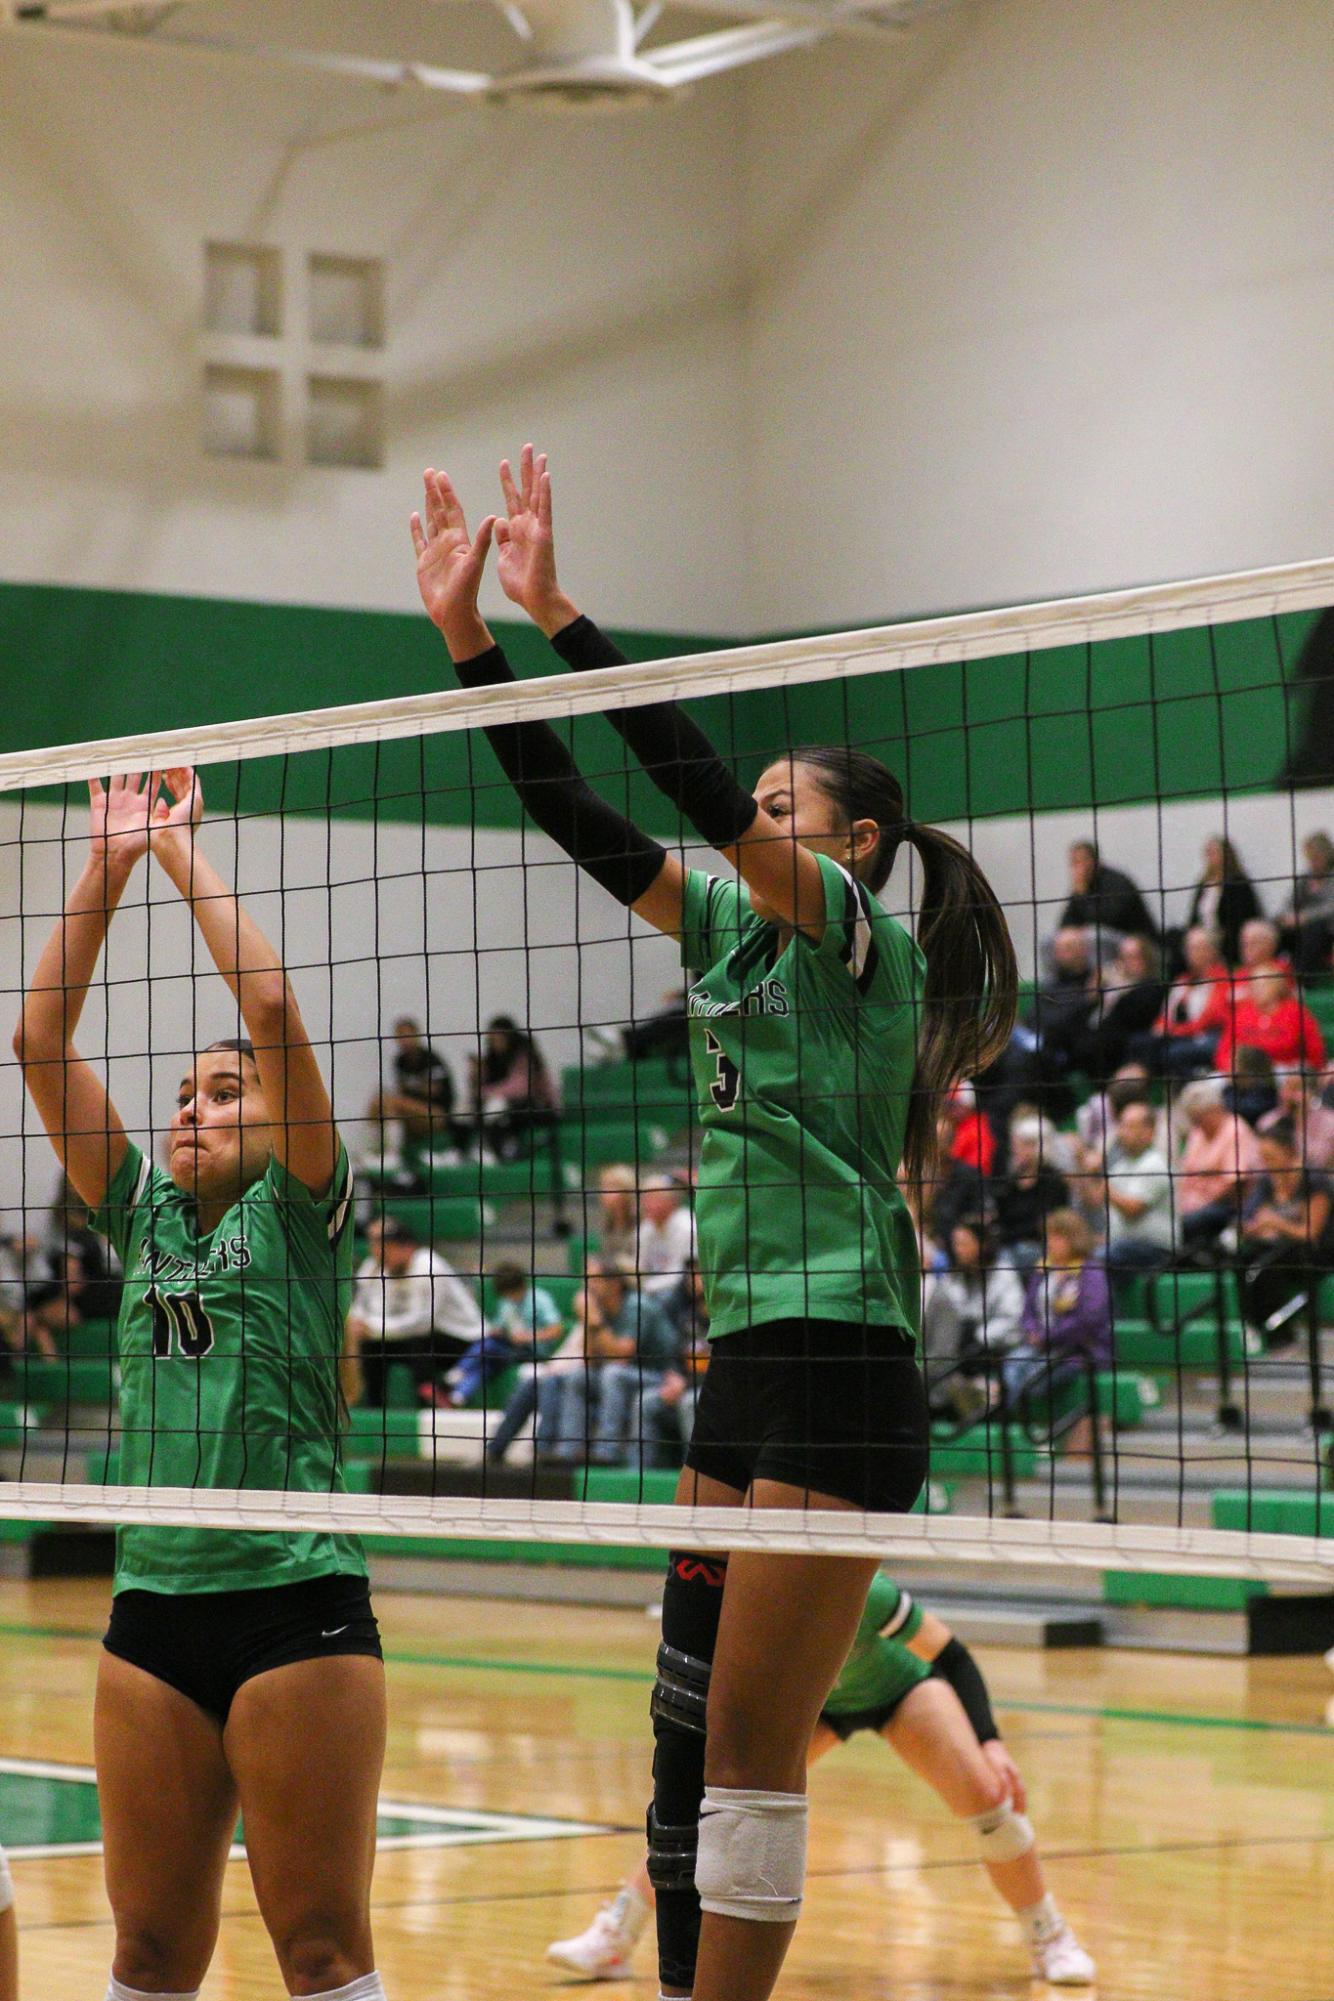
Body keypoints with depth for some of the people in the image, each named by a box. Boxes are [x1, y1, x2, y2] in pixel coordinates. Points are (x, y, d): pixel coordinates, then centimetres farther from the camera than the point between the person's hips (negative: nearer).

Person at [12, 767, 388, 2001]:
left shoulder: (302, 1213, 2)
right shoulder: (142, 1216, 14)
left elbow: (271, 1004, -9)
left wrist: (184, 847, -1)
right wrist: (108, 863, 6)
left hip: (296, 1605, -5)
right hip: (152, 1610, 5)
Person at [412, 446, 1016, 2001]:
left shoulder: (867, 940, -6)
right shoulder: (734, 929, 15)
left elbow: (701, 790, -17)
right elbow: (576, 816, 11)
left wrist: (556, 610, -18)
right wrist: (468, 634, 4)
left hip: (838, 1374, -8)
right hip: (742, 1360, 8)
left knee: (752, 1750, -6)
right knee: (690, 1733, 9)